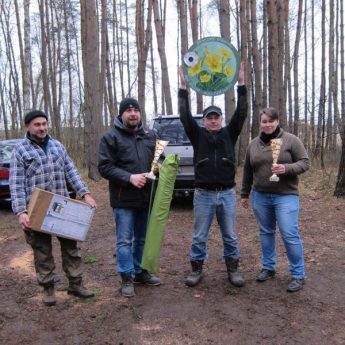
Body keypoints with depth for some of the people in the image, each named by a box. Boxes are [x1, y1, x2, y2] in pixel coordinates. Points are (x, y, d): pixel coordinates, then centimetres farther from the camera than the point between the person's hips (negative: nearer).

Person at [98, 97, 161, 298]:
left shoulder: (150, 136, 10)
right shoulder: (111, 137, -6)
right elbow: (105, 167, -11)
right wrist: (129, 177, -21)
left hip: (146, 197, 5)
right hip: (123, 199, -5)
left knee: (142, 238, 16)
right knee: (124, 240, 1)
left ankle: (140, 271, 31)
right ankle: (127, 277, 13)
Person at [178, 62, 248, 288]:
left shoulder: (229, 134, 6)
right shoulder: (198, 134, 4)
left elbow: (241, 113, -3)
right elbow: (185, 116, -6)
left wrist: (241, 84, -8)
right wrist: (183, 87, -10)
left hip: (227, 194, 1)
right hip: (204, 195, -1)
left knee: (230, 236, 11)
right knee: (200, 237, 8)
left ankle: (233, 270, 24)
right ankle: (197, 270, 22)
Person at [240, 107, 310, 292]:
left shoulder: (291, 140, -4)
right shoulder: (253, 144, 8)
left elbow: (305, 162, -5)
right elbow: (247, 171, 14)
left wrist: (287, 168, -23)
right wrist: (244, 194, 17)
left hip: (286, 196, -4)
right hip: (260, 196, 4)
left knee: (290, 235, -6)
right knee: (266, 233, 13)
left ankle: (298, 275, 8)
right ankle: (268, 268, 28)